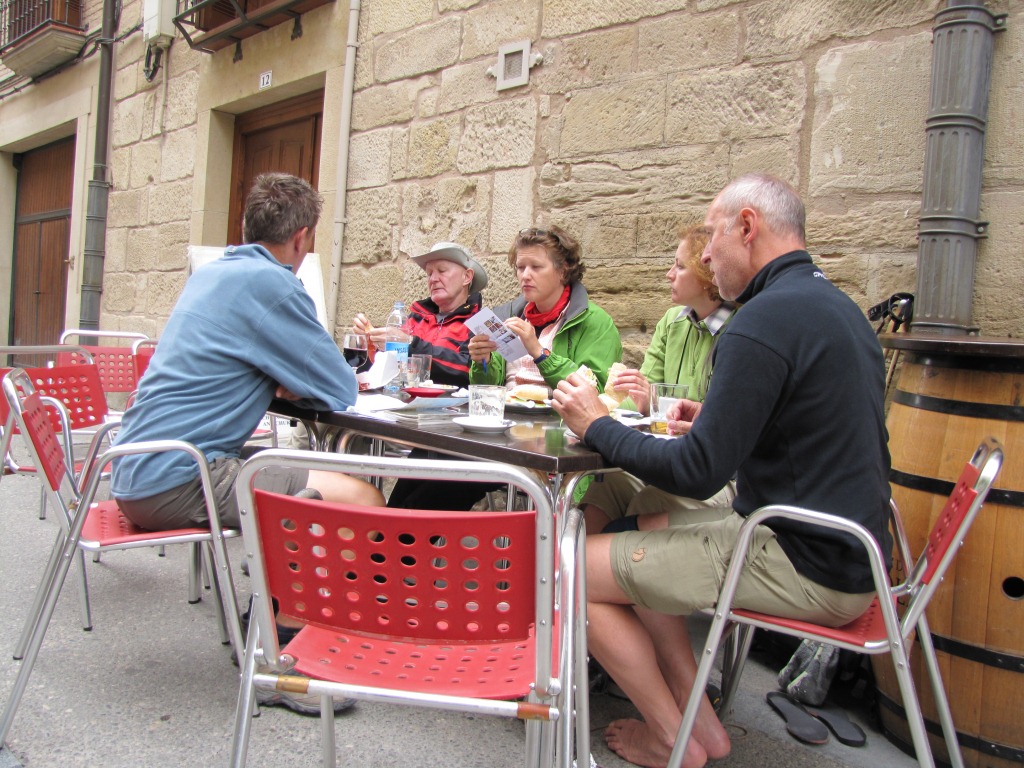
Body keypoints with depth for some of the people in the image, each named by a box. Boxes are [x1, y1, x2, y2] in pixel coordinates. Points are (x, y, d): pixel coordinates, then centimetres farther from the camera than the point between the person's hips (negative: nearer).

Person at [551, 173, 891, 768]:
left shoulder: (764, 322, -21)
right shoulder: (839, 306, 11)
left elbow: (699, 473, -22)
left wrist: (597, 425, -9)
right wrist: (718, 422, 12)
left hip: (810, 572, -10)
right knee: (637, 545, 20)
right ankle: (698, 717, 19)